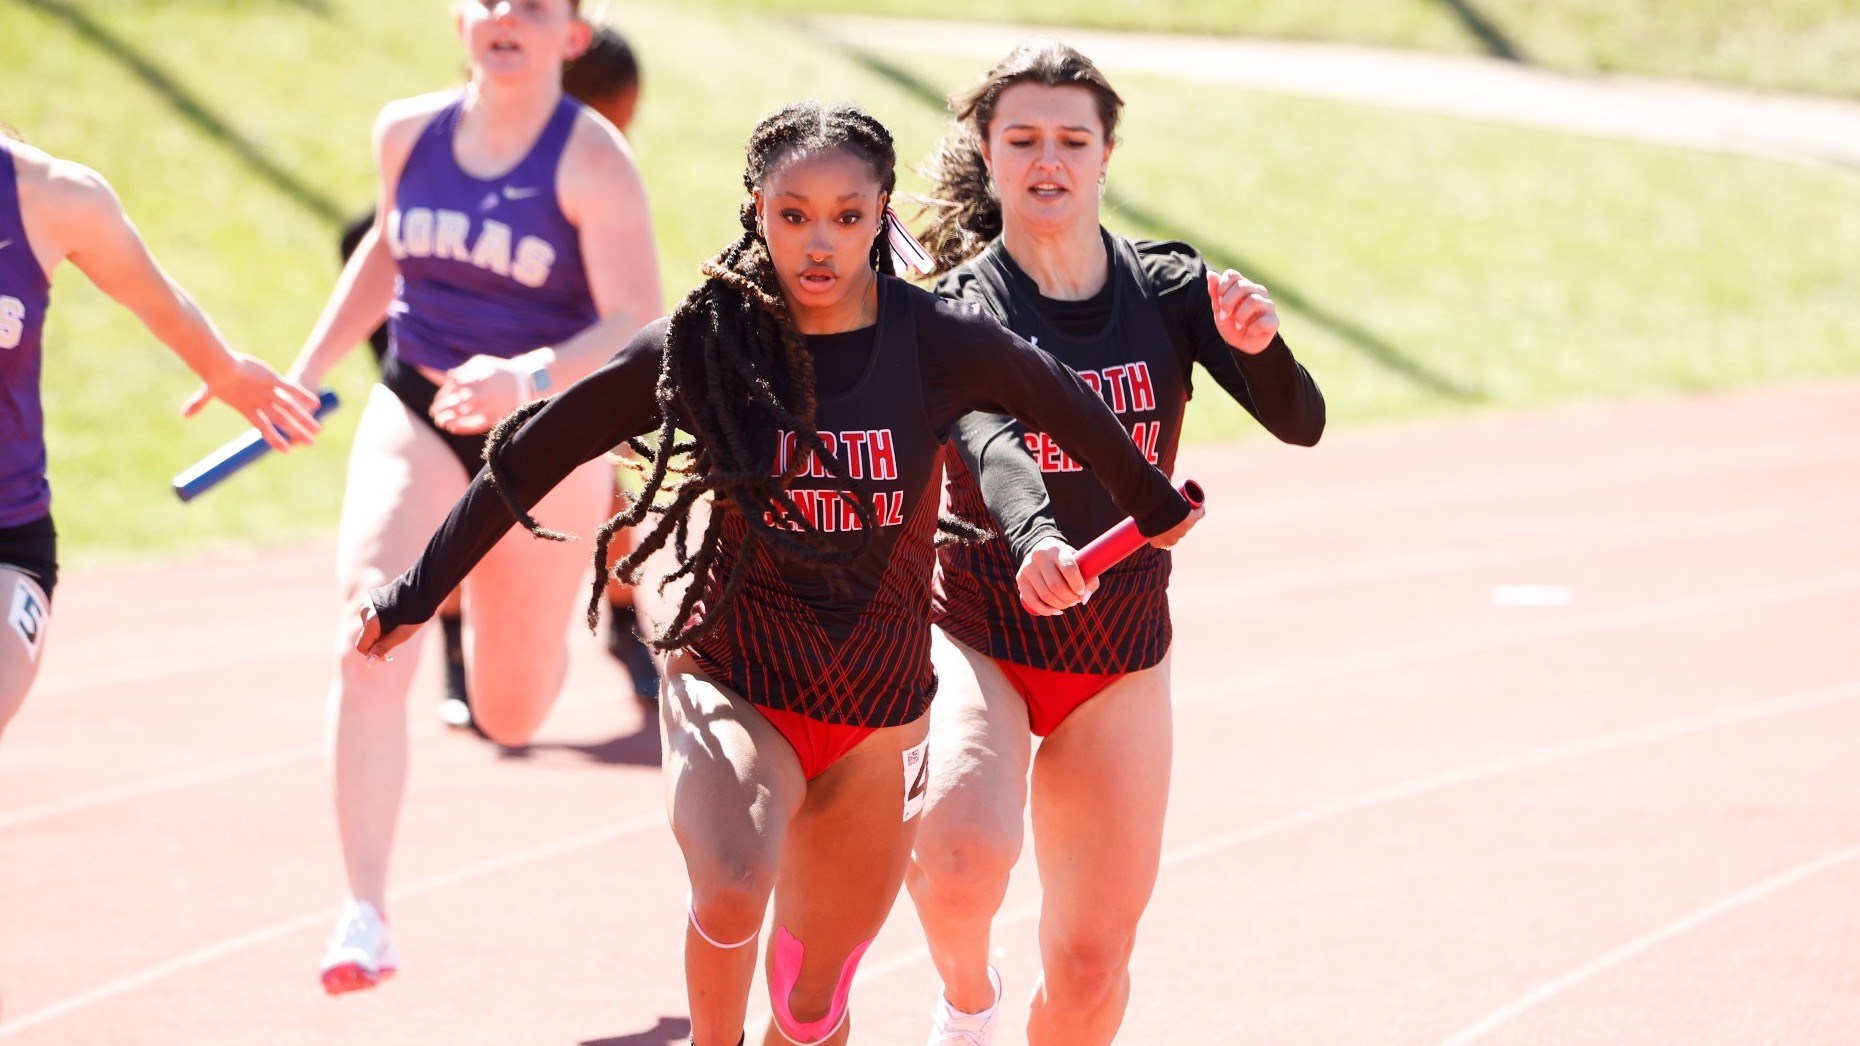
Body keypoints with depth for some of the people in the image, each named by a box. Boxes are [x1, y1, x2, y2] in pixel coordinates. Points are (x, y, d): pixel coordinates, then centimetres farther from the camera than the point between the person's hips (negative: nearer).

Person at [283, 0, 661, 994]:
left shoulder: (591, 159, -15)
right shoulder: (408, 131, -1)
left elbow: (638, 324, -20)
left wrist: (526, 379, -36)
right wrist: (304, 371, 16)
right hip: (414, 416, 2)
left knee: (510, 716, 13)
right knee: (370, 639, -24)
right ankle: (364, 915, -23)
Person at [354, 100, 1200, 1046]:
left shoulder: (936, 344, -9)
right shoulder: (702, 346, -11)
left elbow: (1063, 402, 11)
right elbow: (532, 455, -3)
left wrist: (1152, 502, 27)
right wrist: (417, 594, 0)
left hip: (879, 710, 2)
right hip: (733, 690, -2)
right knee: (732, 888, -33)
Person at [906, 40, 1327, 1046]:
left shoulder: (1168, 287, -2)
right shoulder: (960, 303, -11)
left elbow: (1300, 423, -10)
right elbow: (981, 433, -31)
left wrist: (1258, 346, -33)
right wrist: (1032, 535, -52)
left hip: (1121, 661, 3)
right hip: (978, 634, -3)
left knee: (1092, 963, 4)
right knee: (962, 857, -30)